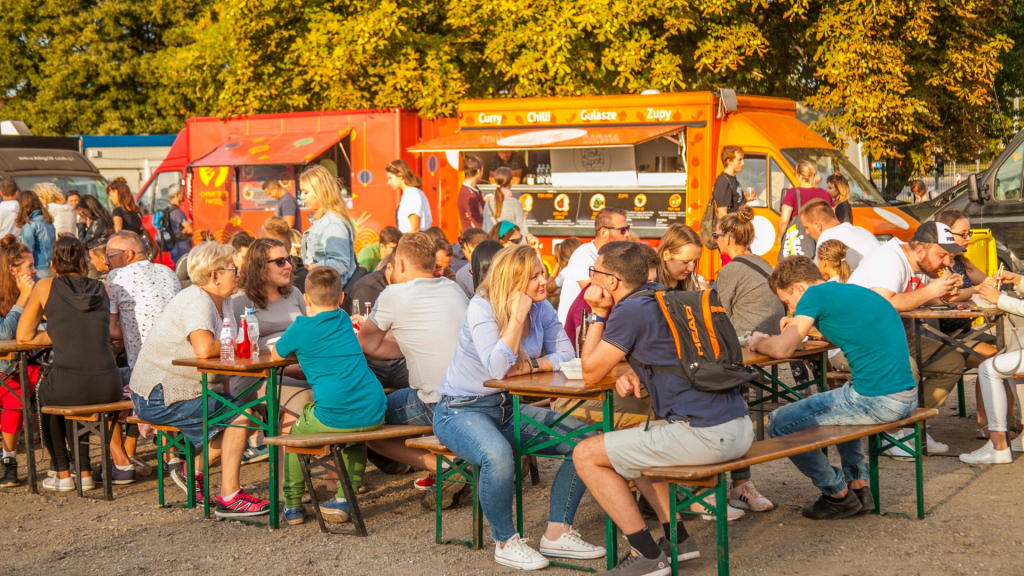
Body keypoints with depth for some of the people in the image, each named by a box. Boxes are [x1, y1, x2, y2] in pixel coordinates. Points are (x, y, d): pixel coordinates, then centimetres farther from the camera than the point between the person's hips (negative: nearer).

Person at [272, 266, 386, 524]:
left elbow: (276, 355, 17)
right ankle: (345, 497, 25)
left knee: (296, 433, 25)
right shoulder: (344, 320, 17)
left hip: (334, 417, -4)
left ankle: (292, 504, 27)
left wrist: (293, 329, 32)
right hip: (374, 415, 5)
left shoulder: (302, 328, 0)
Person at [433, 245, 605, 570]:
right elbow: (498, 368, -30)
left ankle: (557, 533, -1)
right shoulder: (481, 308, -19)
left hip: (510, 408, 7)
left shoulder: (541, 308, -1)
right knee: (498, 455, -39)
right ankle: (505, 542, -14)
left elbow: (565, 355, -6)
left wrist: (531, 366, -21)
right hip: (462, 409, -7)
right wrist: (518, 314, -28)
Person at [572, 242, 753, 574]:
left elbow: (591, 374, 0)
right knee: (631, 442, 31)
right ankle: (677, 537, 25)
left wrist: (598, 315, 6)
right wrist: (634, 376, 10)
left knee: (586, 455, 0)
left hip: (703, 434, -9)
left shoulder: (630, 311, -9)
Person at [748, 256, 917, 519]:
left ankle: (839, 494, 13)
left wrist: (759, 342, 8)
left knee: (780, 423, 2)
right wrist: (801, 327, 31)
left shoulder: (816, 294, -5)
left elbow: (781, 349, -13)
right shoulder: (856, 291, 19)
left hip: (876, 401, -9)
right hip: (908, 397, 9)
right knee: (838, 403, 39)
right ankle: (859, 484, 28)